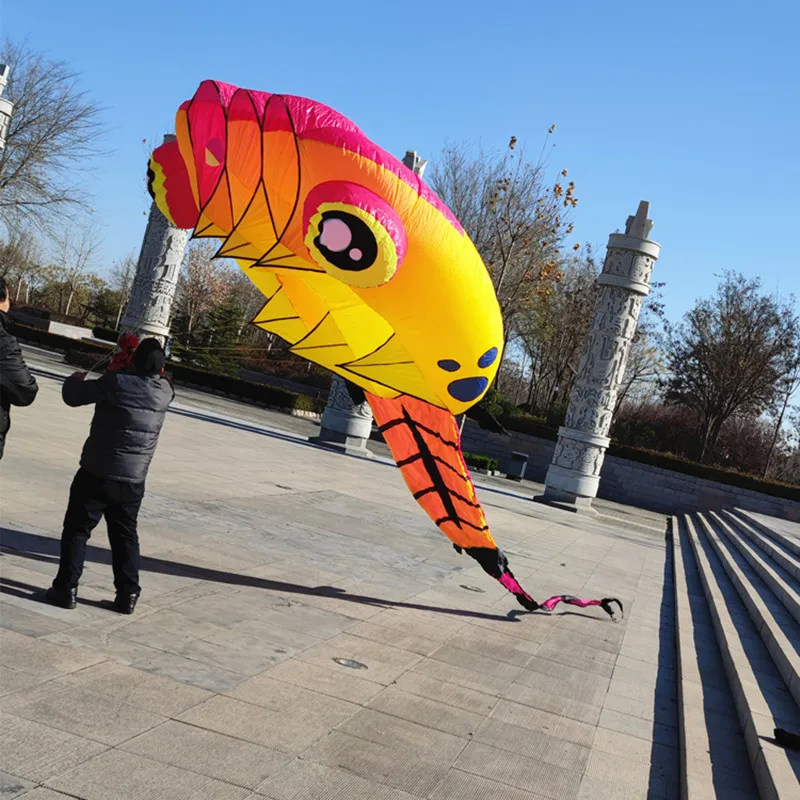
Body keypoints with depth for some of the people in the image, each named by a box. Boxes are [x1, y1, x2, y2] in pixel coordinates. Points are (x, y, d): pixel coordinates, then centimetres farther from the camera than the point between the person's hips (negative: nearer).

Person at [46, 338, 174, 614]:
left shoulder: (116, 382, -13)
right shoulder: (164, 392, -1)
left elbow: (73, 396, -5)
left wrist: (75, 379, 14)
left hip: (96, 474, -4)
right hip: (133, 480, 4)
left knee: (77, 530, 8)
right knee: (125, 535, 15)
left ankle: (66, 588, 9)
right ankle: (127, 594, 16)